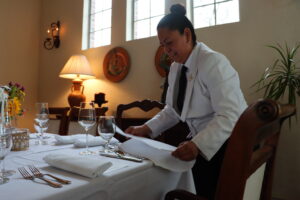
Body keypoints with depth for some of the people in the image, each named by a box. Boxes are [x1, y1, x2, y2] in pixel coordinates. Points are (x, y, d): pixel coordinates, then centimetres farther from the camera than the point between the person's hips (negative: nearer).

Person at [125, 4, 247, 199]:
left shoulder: (213, 62, -19)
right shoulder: (175, 67, 5)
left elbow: (229, 116, -28)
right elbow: (172, 111, 9)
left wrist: (198, 145, -41)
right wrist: (146, 129, -3)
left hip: (227, 145, -6)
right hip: (200, 144, 7)